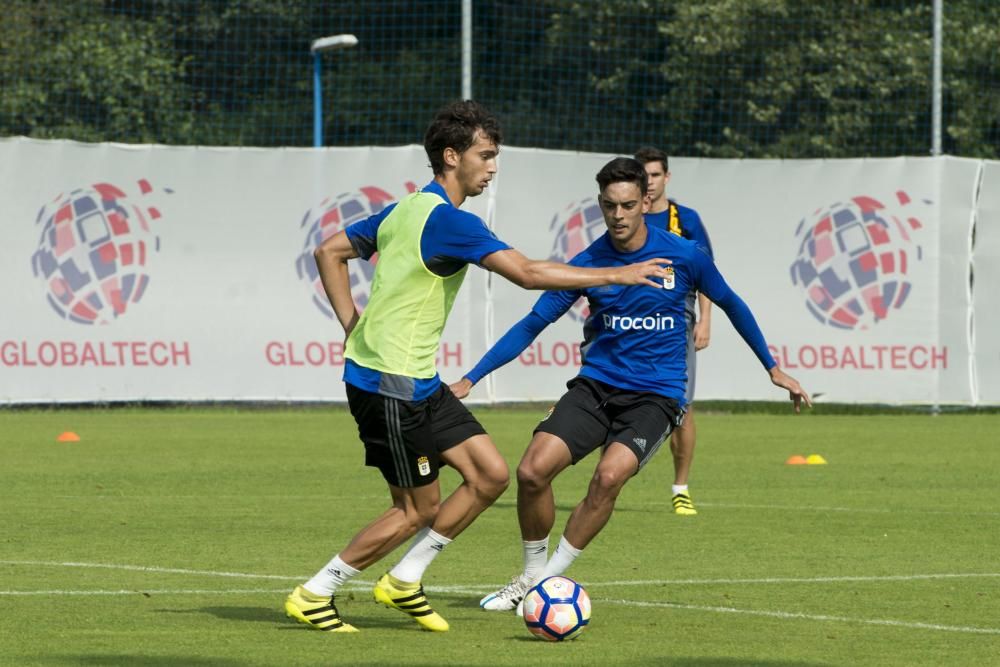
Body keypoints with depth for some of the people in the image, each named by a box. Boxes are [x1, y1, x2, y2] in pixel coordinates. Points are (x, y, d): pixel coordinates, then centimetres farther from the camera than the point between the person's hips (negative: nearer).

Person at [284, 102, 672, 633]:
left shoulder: (406, 210, 11)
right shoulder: (447, 220, -18)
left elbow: (329, 252, 19)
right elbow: (527, 273, -26)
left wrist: (354, 325, 14)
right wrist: (615, 275, -20)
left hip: (419, 381, 10)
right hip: (390, 384, -10)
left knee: (490, 475, 6)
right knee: (417, 509, 0)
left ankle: (403, 581, 15)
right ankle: (312, 596, 10)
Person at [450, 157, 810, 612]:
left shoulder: (684, 256, -5)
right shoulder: (587, 264, -2)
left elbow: (731, 305, 12)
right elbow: (533, 324, 4)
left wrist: (773, 369, 17)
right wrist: (470, 379, -1)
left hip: (655, 396, -2)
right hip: (595, 387, 2)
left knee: (609, 476, -29)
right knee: (532, 470, -18)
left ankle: (550, 579, -14)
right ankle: (531, 574, 7)